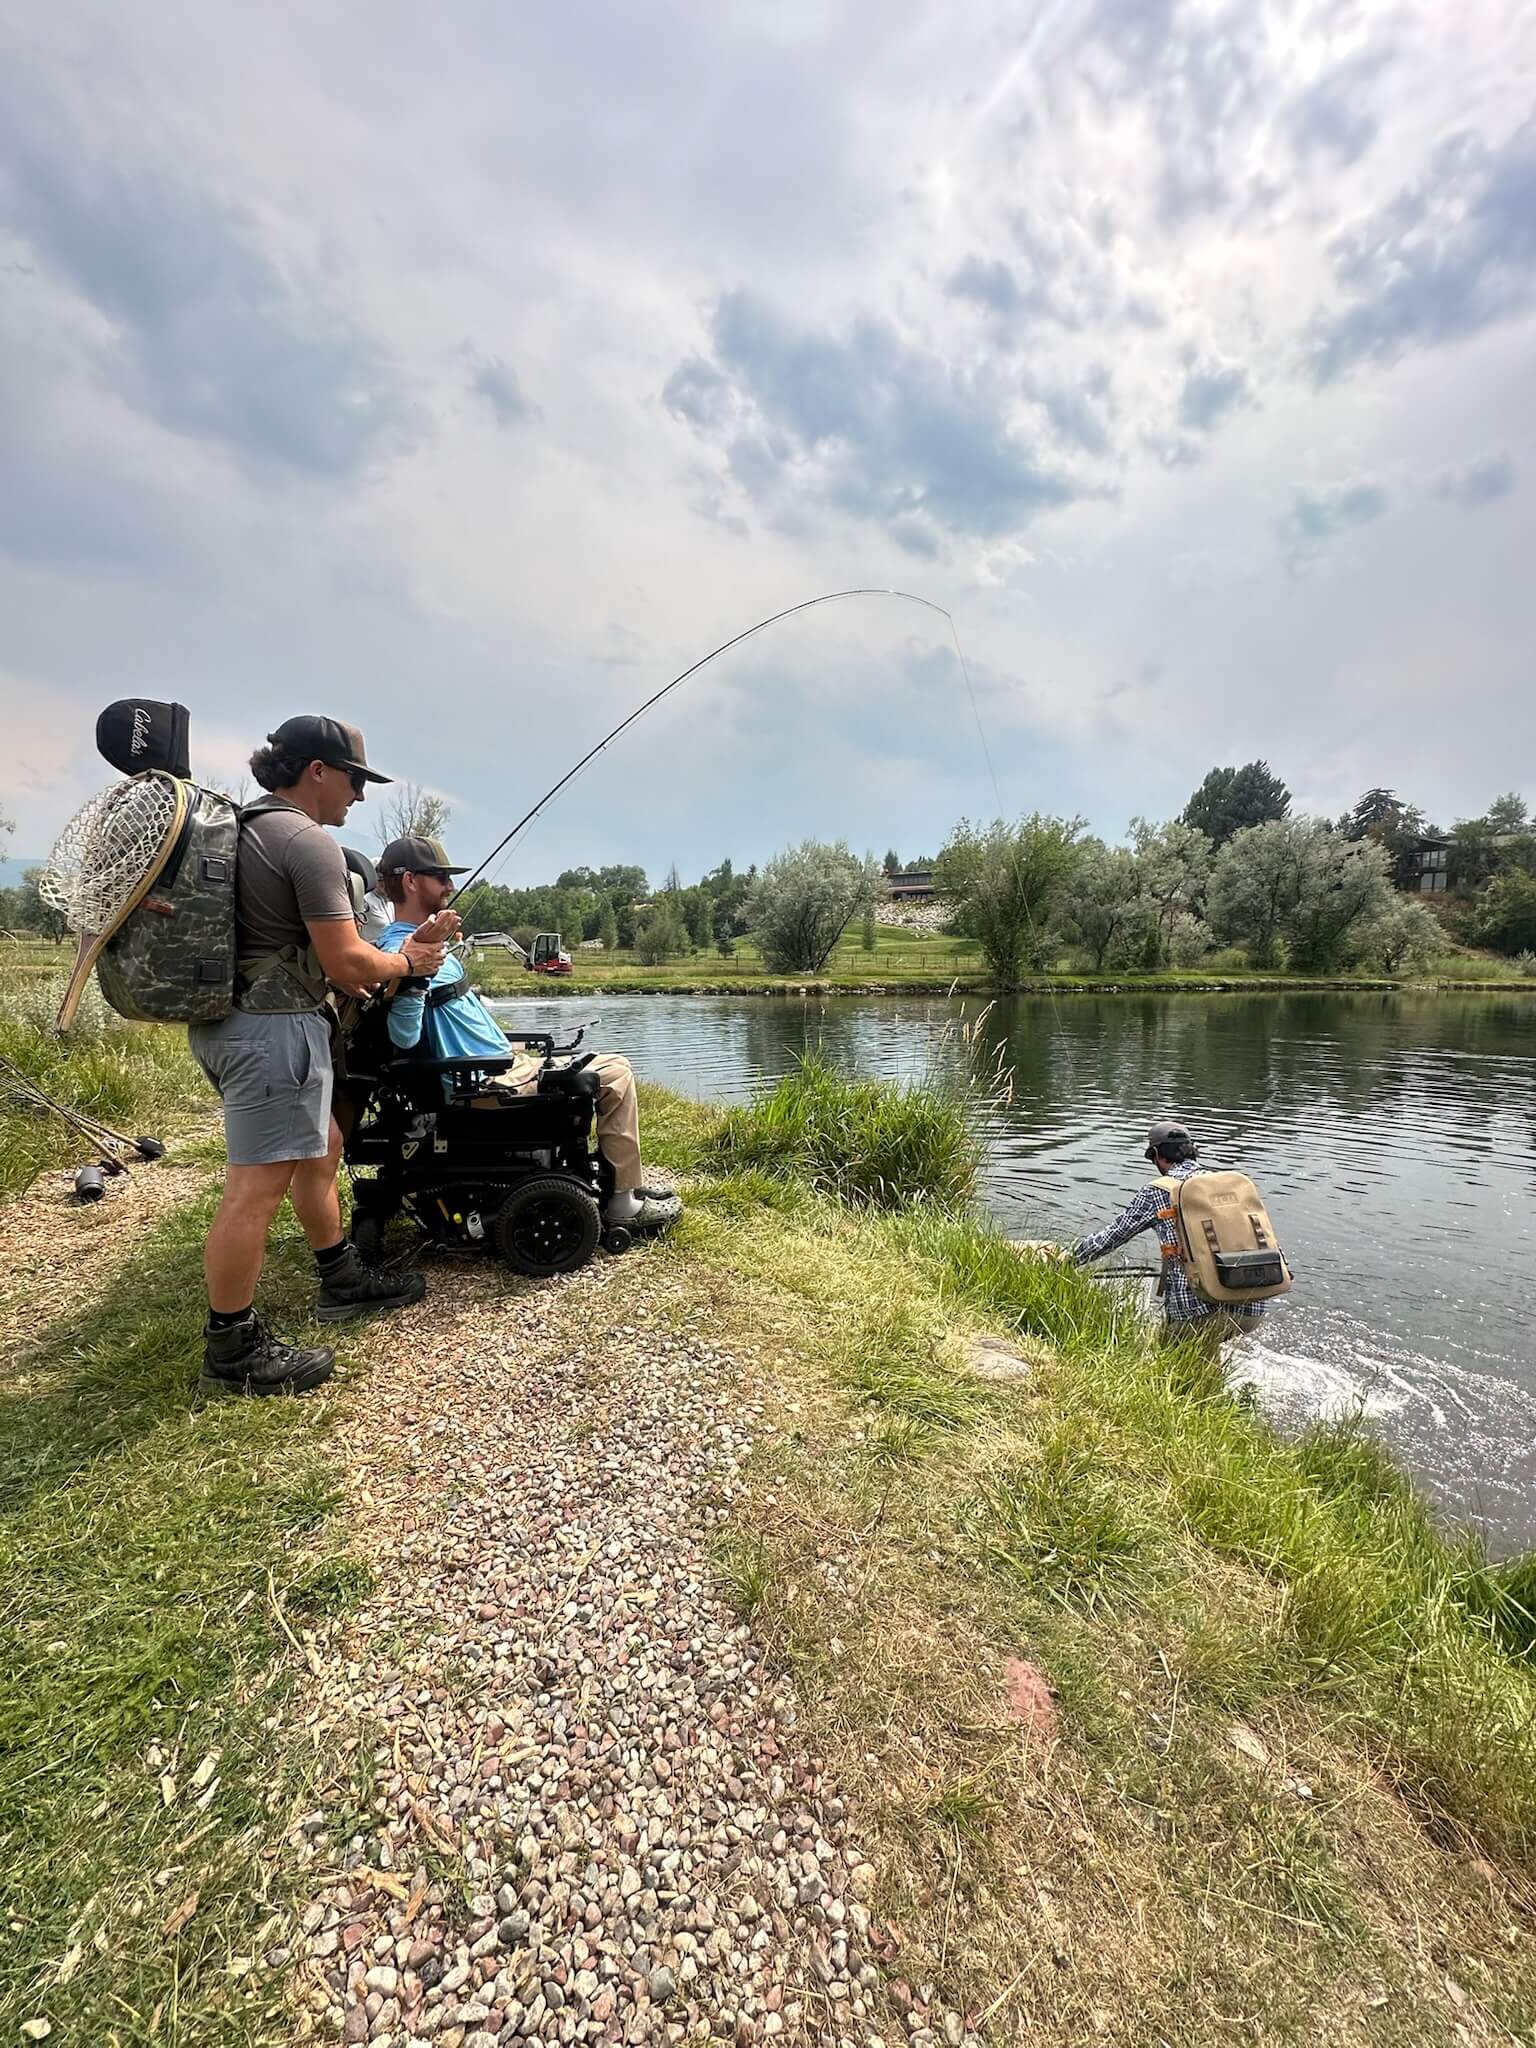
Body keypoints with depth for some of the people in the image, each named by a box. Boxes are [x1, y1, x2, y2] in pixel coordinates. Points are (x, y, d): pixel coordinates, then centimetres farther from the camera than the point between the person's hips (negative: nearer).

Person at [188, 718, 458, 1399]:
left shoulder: (242, 829, 16)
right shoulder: (309, 841, -15)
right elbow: (347, 965, -17)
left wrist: (353, 968, 15)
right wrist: (404, 962, 2)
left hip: (226, 1019, 11)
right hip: (274, 1027, -11)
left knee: (321, 1146, 20)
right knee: (257, 1187, -4)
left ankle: (343, 1282, 33)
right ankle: (231, 1350, 7)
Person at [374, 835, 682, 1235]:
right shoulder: (399, 948, -17)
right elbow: (404, 1036, -32)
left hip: (502, 1066, 11)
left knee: (610, 1071, 20)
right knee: (614, 1073, -8)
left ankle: (627, 1184, 22)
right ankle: (624, 1202, 0)